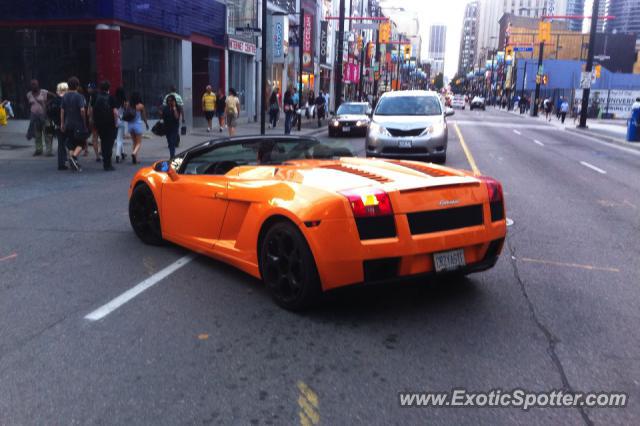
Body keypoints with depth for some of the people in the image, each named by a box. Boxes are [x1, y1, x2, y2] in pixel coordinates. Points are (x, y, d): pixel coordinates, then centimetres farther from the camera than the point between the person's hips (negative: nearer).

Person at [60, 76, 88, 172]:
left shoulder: (65, 96, 7)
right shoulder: (79, 96, -11)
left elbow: (62, 110, 8)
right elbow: (82, 110, -19)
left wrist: (62, 123, 13)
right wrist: (84, 121, -7)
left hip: (68, 124, 5)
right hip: (78, 124, -5)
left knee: (71, 144, 12)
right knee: (81, 143, 5)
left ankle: (73, 164, 9)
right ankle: (74, 156, -18)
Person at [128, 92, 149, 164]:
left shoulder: (129, 105, -2)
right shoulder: (141, 106, -9)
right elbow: (144, 116, 0)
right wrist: (146, 124, 15)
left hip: (130, 125, 4)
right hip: (138, 125, -4)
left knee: (134, 142, 16)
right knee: (139, 143, 4)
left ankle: (135, 159, 14)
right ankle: (134, 153, -24)